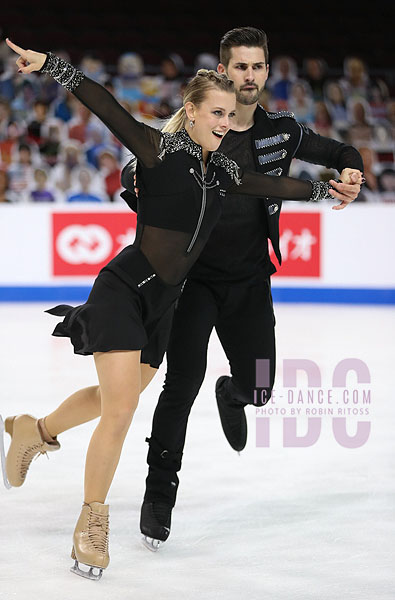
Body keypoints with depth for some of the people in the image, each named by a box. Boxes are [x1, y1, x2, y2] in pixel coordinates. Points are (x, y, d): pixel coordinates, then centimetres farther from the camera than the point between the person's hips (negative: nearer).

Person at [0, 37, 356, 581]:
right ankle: (92, 523, 2)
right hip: (124, 287, -7)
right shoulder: (159, 149, -10)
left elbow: (275, 185, 25)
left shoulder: (222, 171, 9)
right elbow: (104, 105, -20)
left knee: (115, 398, 15)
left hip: (163, 301, 7)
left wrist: (324, 190, 37)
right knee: (121, 407, -12)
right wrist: (50, 64, -31)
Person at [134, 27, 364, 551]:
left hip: (249, 281, 3)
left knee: (257, 386, 3)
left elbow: (340, 153, 12)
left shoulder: (280, 131, 0)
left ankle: (230, 393, 43)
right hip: (193, 276, -3)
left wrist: (350, 177, -11)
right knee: (184, 382, -14)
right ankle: (160, 491, -1)